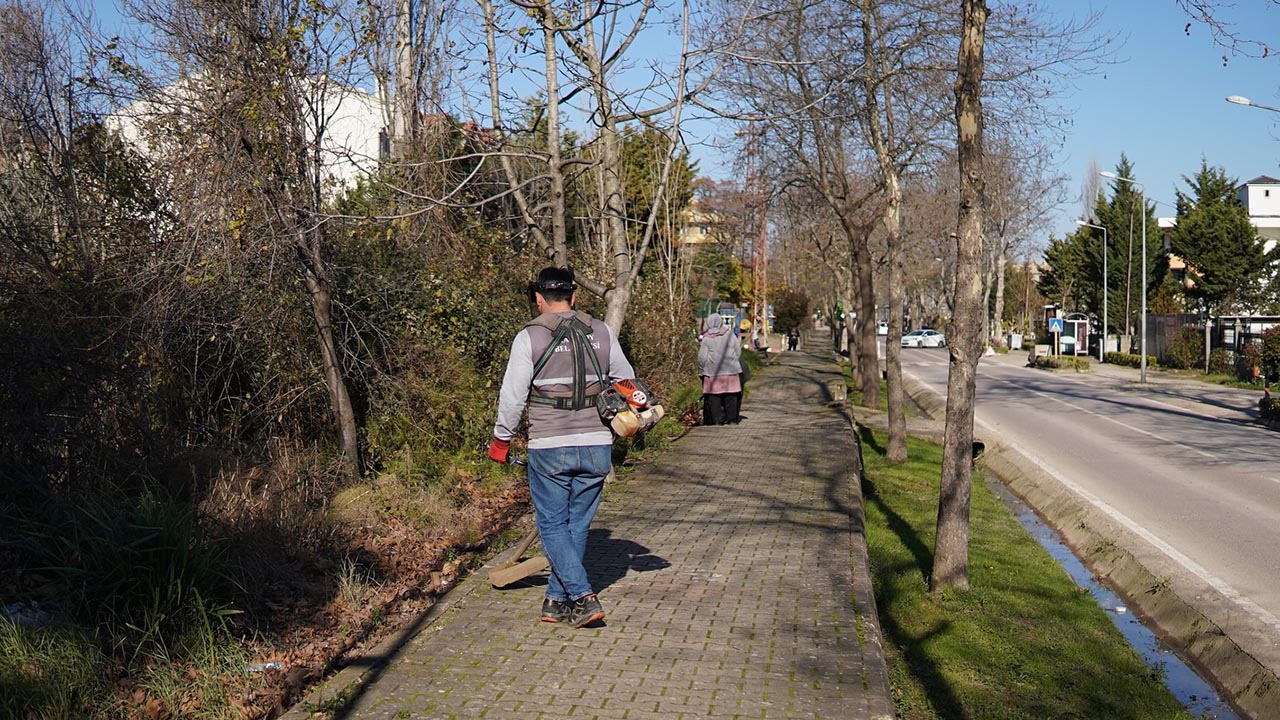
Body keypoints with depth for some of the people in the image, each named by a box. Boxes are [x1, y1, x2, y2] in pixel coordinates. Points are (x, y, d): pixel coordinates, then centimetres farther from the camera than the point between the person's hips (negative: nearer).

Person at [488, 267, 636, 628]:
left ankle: (583, 598, -6)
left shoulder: (529, 337, -5)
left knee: (553, 525, 6)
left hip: (549, 448, -4)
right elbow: (627, 381, 16)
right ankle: (557, 601, 21)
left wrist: (501, 440, 7)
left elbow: (513, 395, -5)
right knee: (577, 524, 13)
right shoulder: (601, 332, 6)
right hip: (597, 446, 4)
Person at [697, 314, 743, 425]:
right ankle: (731, 419, 6)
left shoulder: (706, 339, -5)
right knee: (731, 397, 6)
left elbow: (702, 358, -5)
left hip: (712, 373, -2)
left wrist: (702, 371, 8)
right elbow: (738, 352, 6)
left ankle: (717, 420, 0)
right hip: (731, 371, 2)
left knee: (713, 397, 3)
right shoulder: (730, 335, 2)